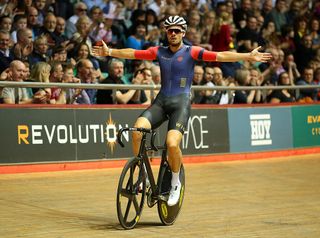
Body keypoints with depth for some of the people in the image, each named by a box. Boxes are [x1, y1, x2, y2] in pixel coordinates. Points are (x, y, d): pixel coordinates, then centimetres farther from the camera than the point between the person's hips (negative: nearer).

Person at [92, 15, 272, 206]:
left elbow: (220, 56, -9)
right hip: (161, 101, 4)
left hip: (181, 103, -4)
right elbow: (133, 54, 15)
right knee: (137, 130, -22)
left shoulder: (192, 52, 0)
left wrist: (249, 57, -17)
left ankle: (175, 183, 2)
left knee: (172, 143, -24)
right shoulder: (159, 52, 12)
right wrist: (109, 52, 13)